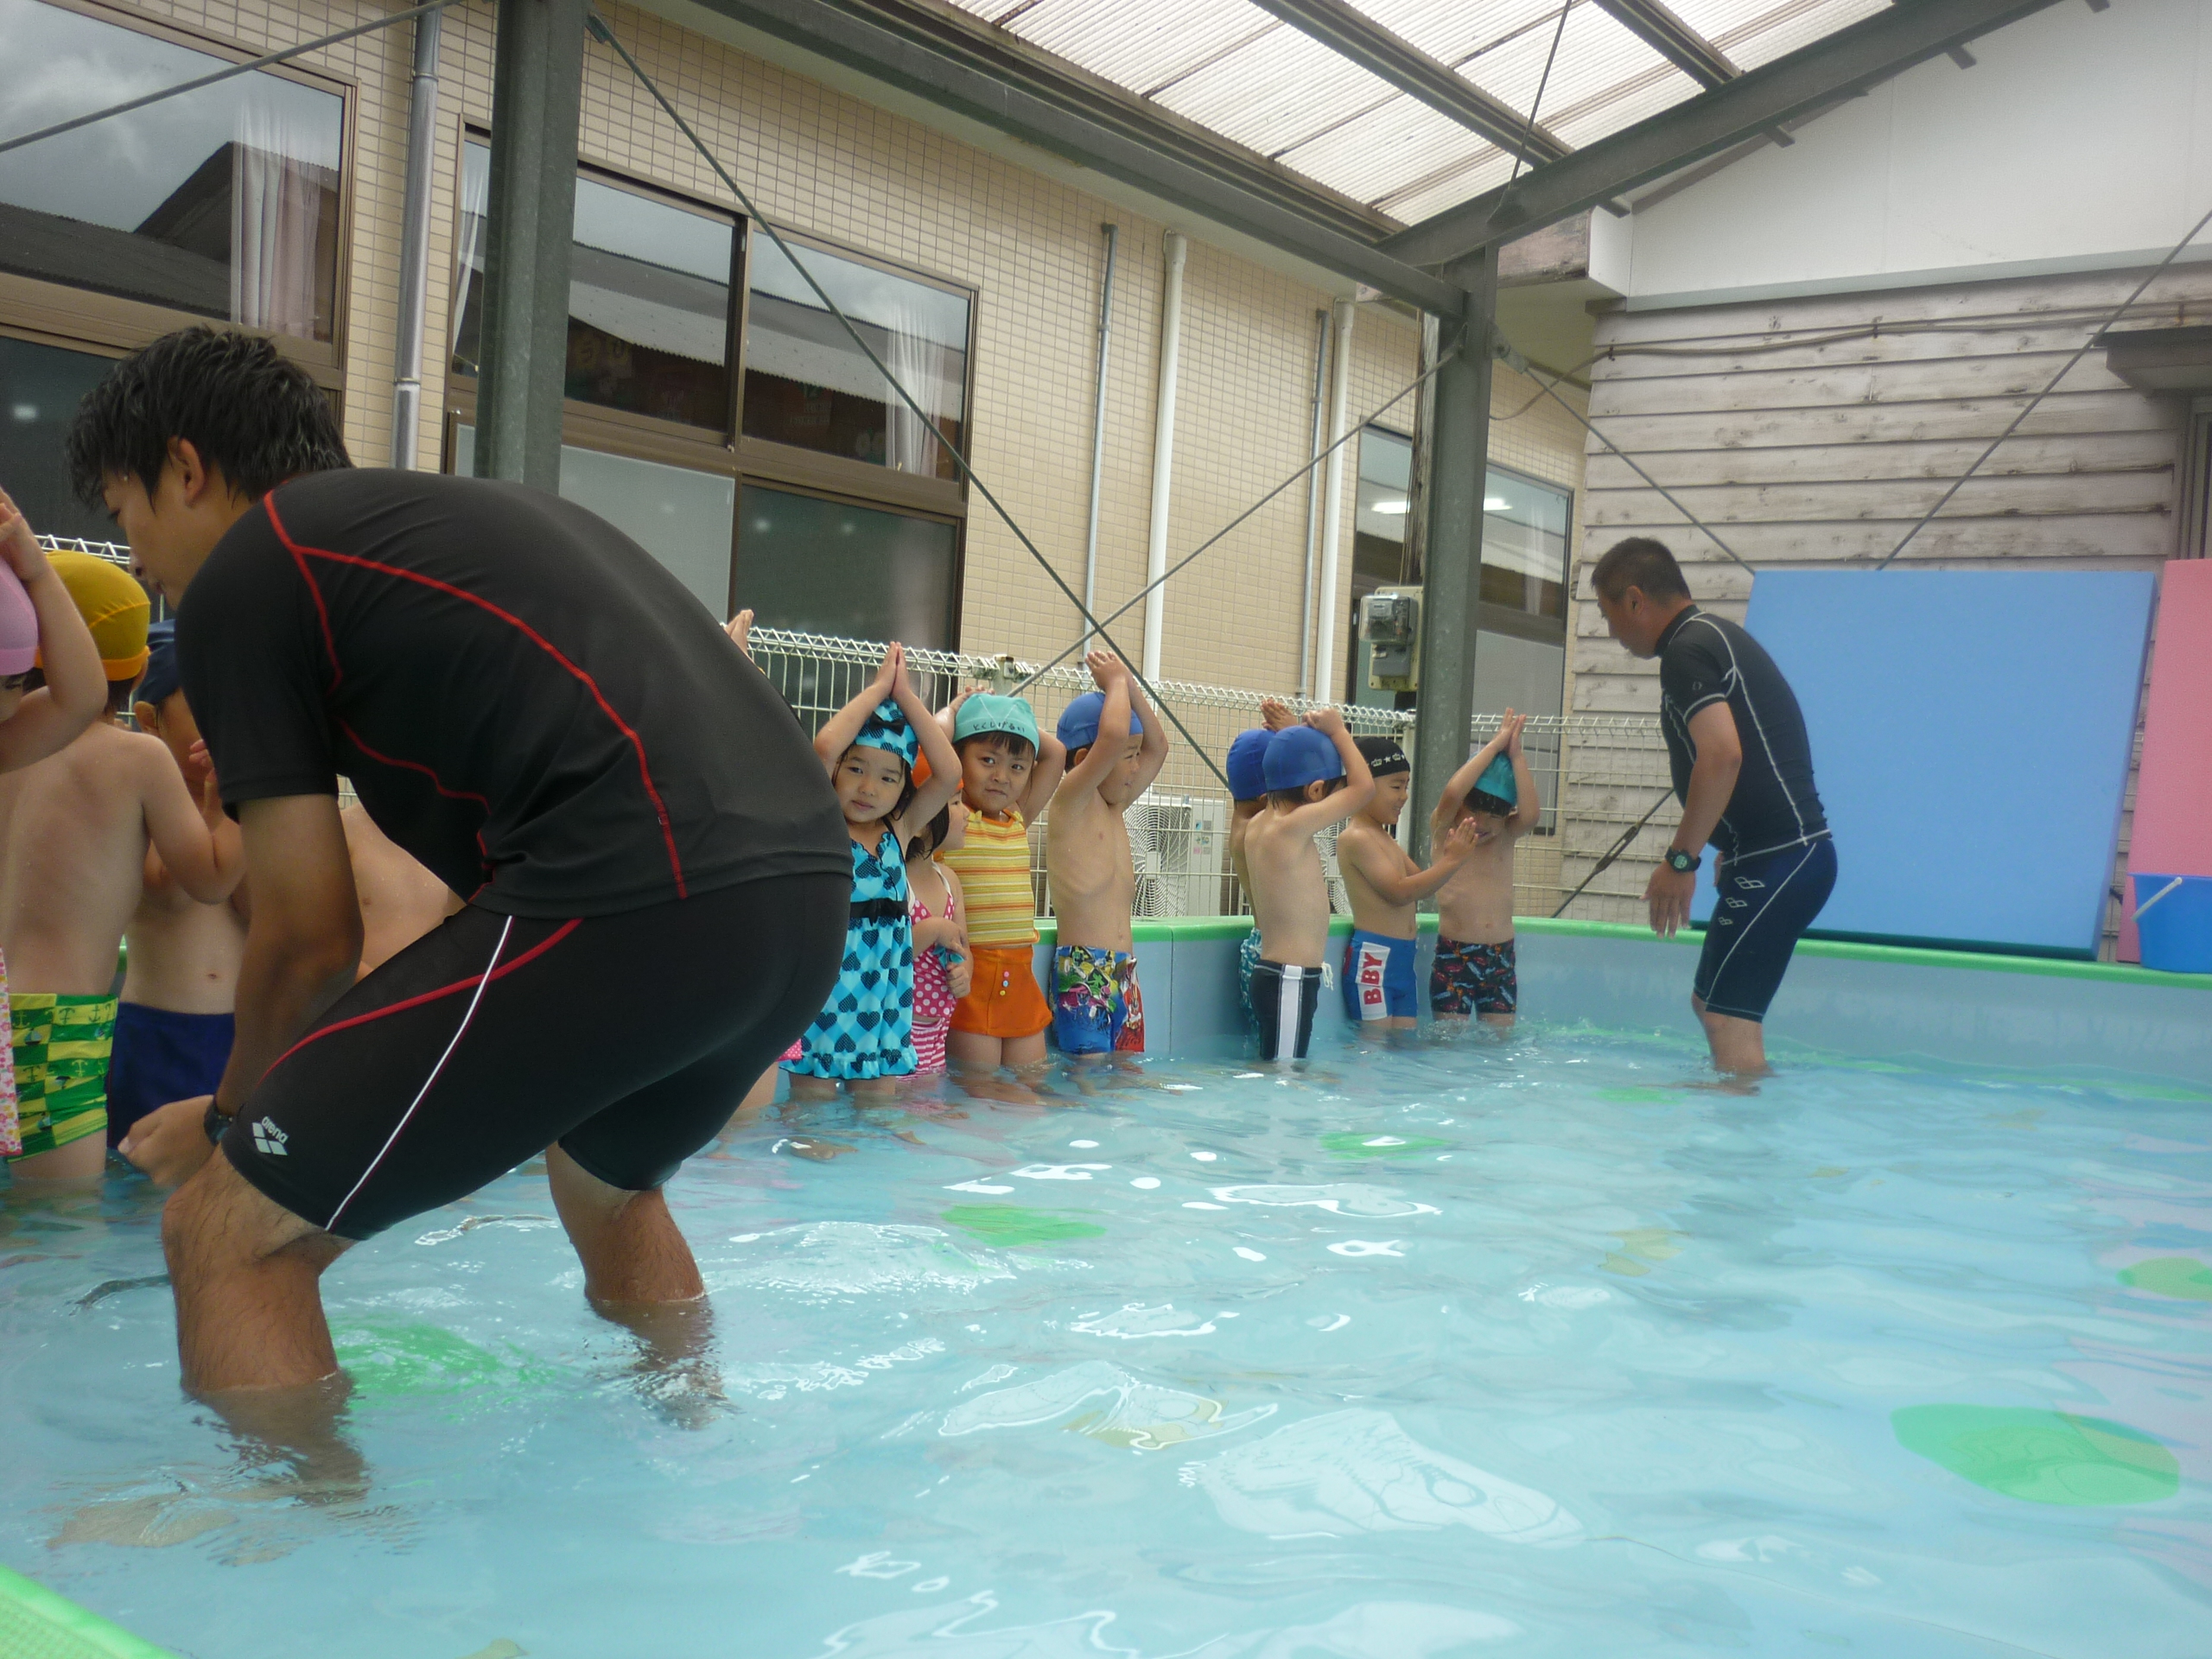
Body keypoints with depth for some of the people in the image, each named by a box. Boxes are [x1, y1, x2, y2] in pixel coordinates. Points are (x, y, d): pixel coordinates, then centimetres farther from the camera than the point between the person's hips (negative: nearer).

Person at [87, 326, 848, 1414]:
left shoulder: (238, 578, 7)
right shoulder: (479, 513, 30)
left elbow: (310, 939, 6)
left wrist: (227, 1118, 26)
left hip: (630, 901, -9)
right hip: (811, 889, 9)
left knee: (230, 1231, 6)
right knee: (609, 1179, 37)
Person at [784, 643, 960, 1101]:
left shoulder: (899, 831, 7)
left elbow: (949, 772, -4)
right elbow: (823, 746, -23)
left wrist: (906, 696, -5)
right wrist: (877, 689, -12)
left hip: (882, 1002, 4)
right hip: (821, 1002, -4)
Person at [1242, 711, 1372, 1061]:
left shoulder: (1259, 825, 9)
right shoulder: (1293, 826, -17)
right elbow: (1363, 787, -11)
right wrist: (1337, 731, 0)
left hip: (1272, 975, 10)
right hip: (1290, 980, -10)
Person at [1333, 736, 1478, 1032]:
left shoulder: (1385, 838, 18)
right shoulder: (1355, 838, -13)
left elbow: (1420, 887, 17)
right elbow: (1399, 891, -18)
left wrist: (1444, 854, 1)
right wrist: (1452, 861, -18)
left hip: (1402, 958, 9)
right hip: (1373, 959, -9)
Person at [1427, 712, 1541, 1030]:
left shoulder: (1507, 836, 6)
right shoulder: (1444, 830, -2)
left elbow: (1531, 813, -16)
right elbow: (1451, 794, -22)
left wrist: (1516, 755, -15)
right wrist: (1495, 745, -17)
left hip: (1501, 958, 3)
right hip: (1452, 956, -3)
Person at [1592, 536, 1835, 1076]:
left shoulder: (1687, 650, -12)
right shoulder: (1721, 637, 21)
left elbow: (1722, 755, -26)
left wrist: (1680, 860, -20)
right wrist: (1728, 854, 29)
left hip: (1776, 861, -11)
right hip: (1790, 852, 11)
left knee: (1729, 1015, -8)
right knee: (1711, 1002, 18)